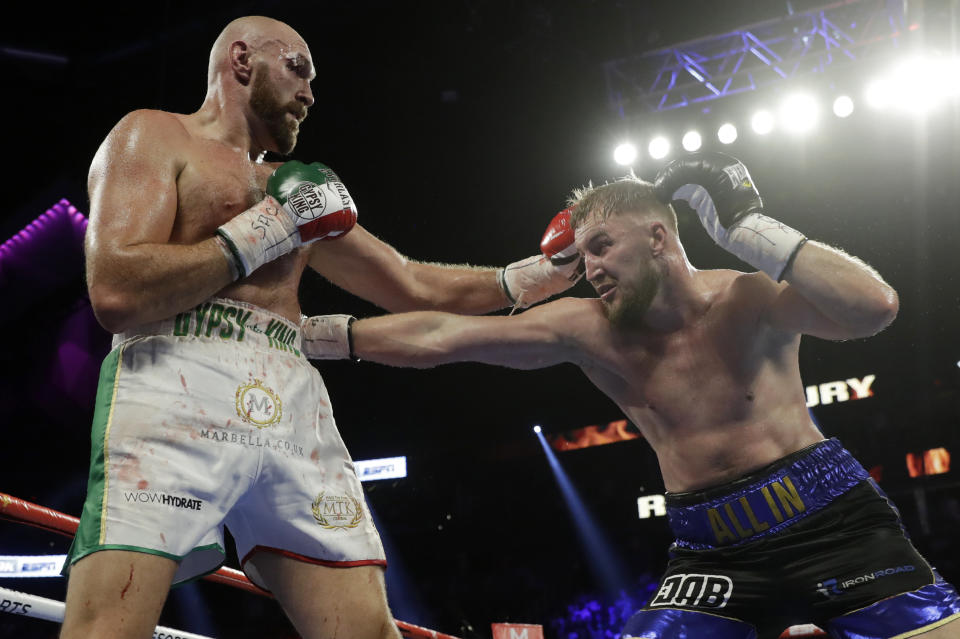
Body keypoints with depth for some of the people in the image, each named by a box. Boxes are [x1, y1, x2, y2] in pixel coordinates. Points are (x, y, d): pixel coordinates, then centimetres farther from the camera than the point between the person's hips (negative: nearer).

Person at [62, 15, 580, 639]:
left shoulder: (295, 192, 31)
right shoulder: (154, 137, 11)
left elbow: (416, 286, 34)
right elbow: (116, 294, -6)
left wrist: (536, 275, 33)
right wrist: (268, 228, -1)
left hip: (295, 407, 6)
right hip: (178, 383, -6)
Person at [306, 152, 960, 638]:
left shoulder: (745, 300, -10)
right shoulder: (588, 329, -2)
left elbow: (874, 307, -27)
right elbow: (438, 337, -5)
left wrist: (744, 225, -25)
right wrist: (314, 333, -9)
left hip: (831, 520, -2)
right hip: (716, 551, 3)